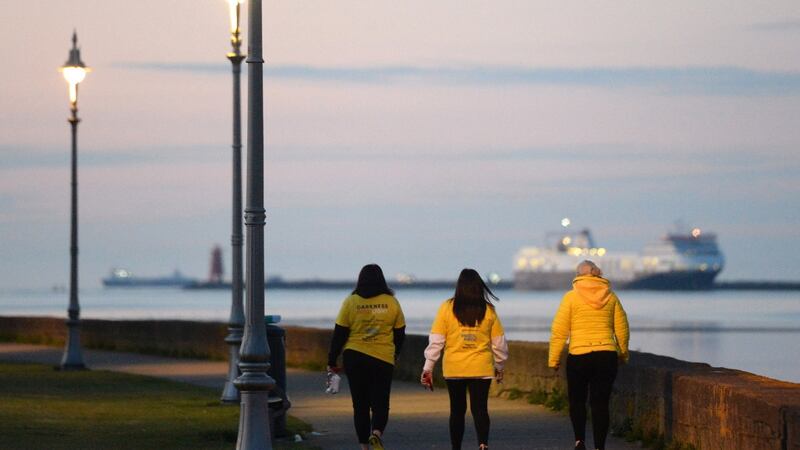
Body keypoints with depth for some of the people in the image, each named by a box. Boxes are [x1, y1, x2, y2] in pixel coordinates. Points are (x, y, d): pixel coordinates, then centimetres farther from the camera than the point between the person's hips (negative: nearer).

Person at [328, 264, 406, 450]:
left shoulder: (350, 302, -2)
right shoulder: (391, 302, 1)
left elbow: (339, 333, -2)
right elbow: (400, 334, 8)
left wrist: (332, 360, 5)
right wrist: (394, 354, 25)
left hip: (354, 358, 0)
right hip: (383, 358, 0)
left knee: (360, 404, 11)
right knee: (380, 403, 4)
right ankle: (377, 433, -24)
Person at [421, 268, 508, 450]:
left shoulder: (447, 308, -4)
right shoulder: (488, 310, 0)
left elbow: (436, 340, -5)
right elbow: (499, 343, 7)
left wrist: (428, 367, 1)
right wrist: (499, 366, 22)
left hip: (453, 370, 0)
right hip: (482, 369, 0)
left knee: (457, 410, 11)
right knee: (480, 408, 2)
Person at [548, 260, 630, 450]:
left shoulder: (571, 297, -1)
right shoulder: (610, 296, 7)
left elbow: (559, 331, -4)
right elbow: (622, 329, 11)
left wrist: (553, 359, 3)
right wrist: (623, 353, 26)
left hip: (579, 356, -2)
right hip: (607, 355, 2)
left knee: (577, 400, 13)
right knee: (601, 403, 6)